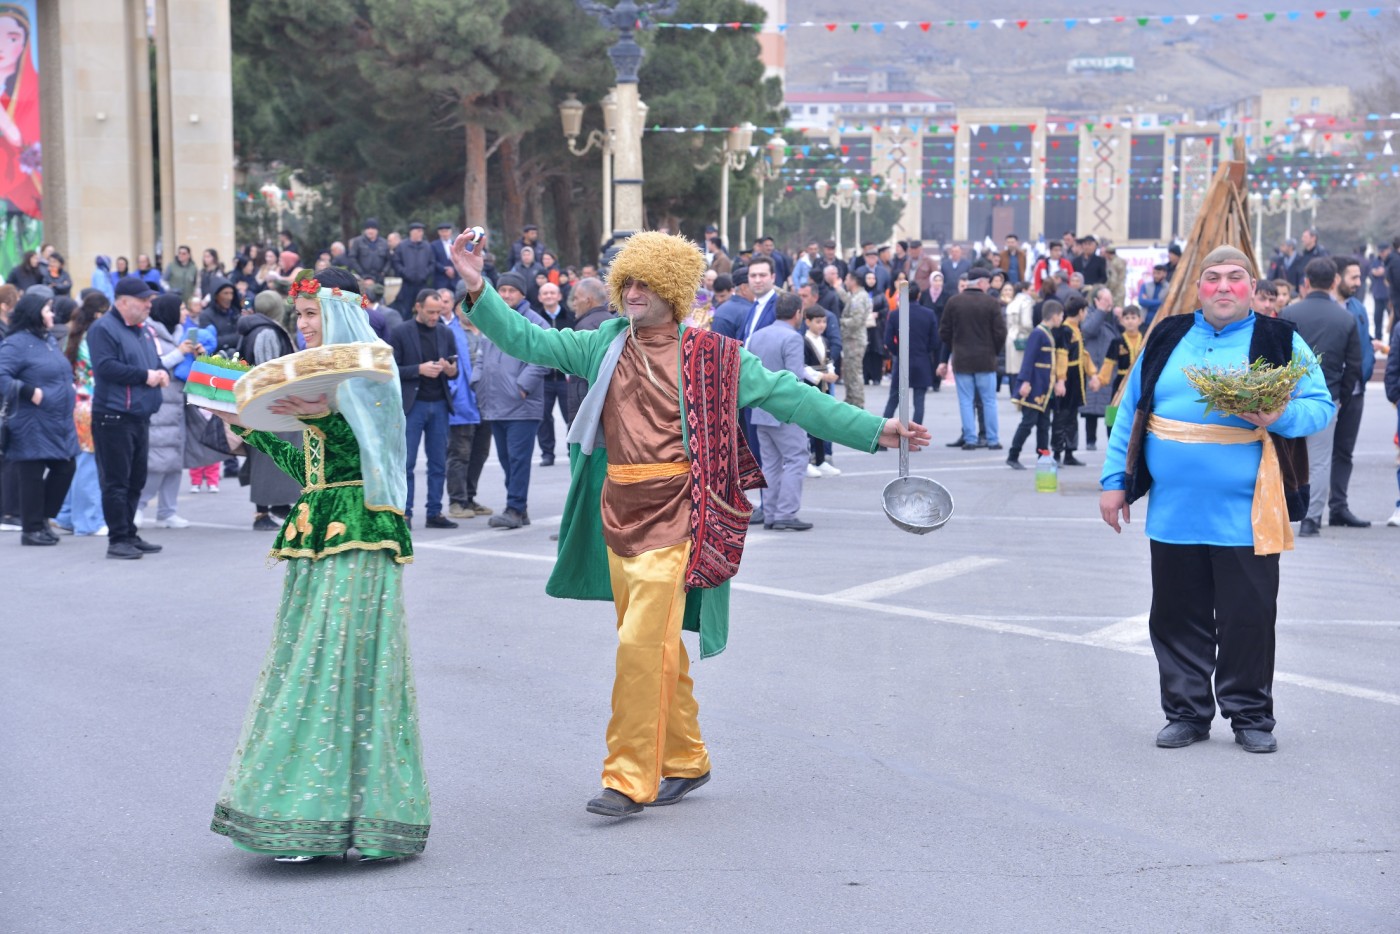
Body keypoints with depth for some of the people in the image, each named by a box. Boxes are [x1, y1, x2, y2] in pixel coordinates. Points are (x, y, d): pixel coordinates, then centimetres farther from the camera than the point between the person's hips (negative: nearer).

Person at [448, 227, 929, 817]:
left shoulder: (710, 357, 0)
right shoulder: (604, 346, 11)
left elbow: (789, 395, 1)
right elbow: (525, 341, 13)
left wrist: (874, 430, -1)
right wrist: (478, 288, 1)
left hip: (672, 514, -5)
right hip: (618, 511, 5)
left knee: (642, 642, -13)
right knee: (656, 646, 12)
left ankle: (630, 779, -6)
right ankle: (685, 761, 27)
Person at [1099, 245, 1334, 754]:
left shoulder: (1281, 342, 2)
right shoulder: (1167, 339, 10)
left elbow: (1320, 406, -1)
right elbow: (1130, 411, 13)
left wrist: (1279, 417, -21)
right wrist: (1114, 480, 8)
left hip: (1246, 515, -3)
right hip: (1173, 514, 3)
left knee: (1248, 618, 2)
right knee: (1176, 617, 9)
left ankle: (1251, 716, 17)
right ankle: (1186, 712, 21)